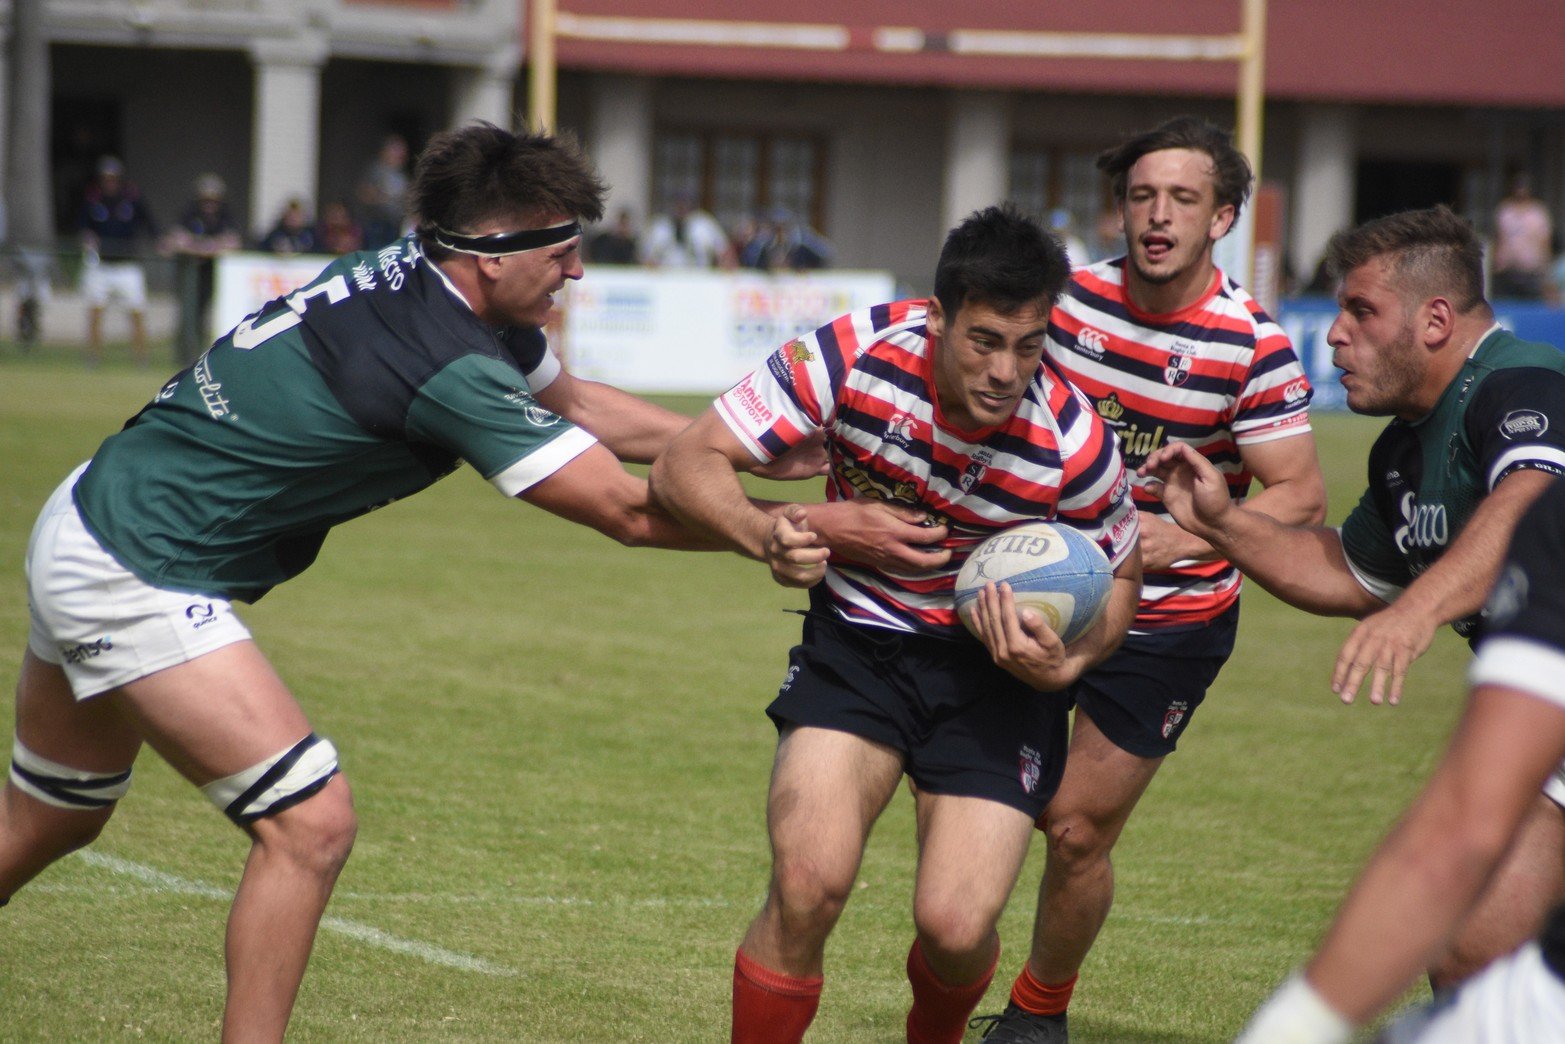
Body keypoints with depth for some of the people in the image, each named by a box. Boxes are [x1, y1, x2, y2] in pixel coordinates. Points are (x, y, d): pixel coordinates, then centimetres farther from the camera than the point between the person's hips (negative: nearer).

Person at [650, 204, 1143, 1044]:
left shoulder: (1073, 445, -22)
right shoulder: (853, 356, -23)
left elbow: (1118, 577, -1)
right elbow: (686, 463, -18)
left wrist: (1069, 662, -22)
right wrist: (766, 536, -38)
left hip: (995, 664, 0)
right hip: (857, 642, 0)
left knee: (956, 926, -12)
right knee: (807, 885, -22)